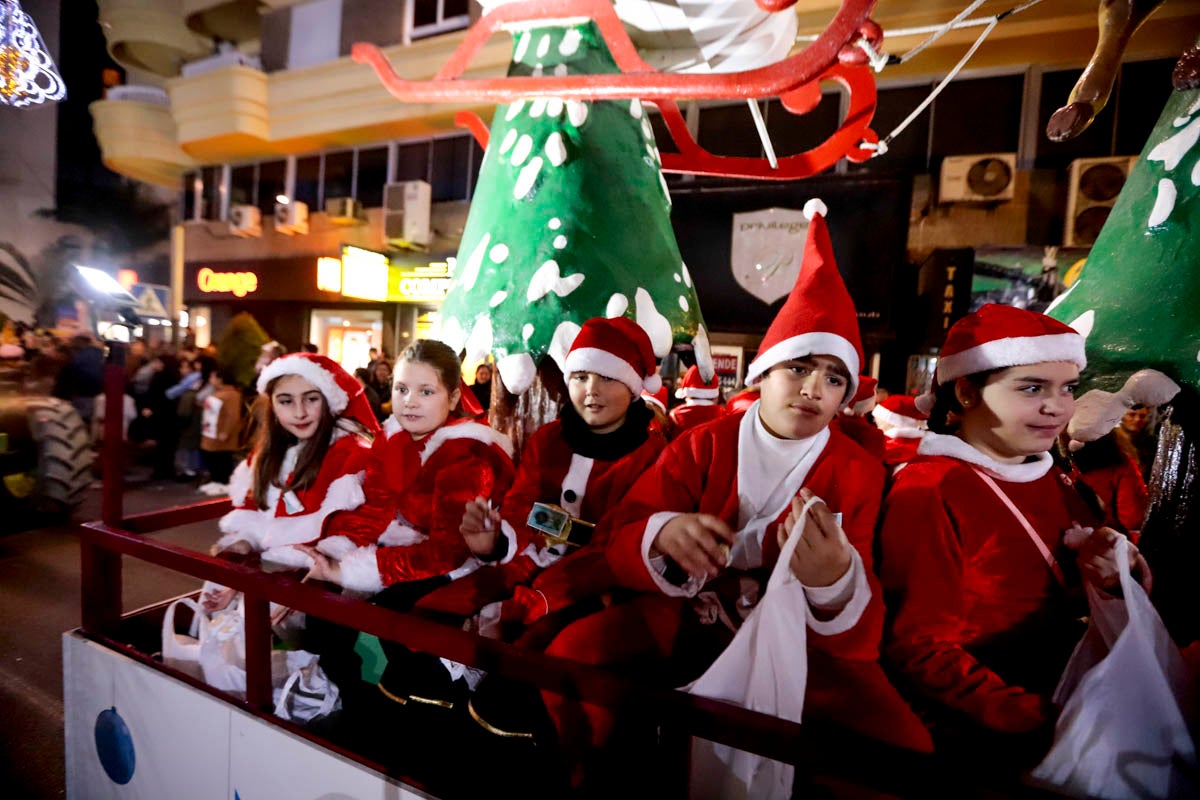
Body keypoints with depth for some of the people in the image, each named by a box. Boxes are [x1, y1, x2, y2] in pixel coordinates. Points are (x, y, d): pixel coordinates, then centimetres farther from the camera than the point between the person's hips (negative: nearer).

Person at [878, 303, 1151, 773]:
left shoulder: (1057, 484, 9)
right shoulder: (927, 491, -15)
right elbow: (919, 649, -15)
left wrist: (1117, 575, -7)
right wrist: (1036, 718, -22)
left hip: (1070, 705, 7)